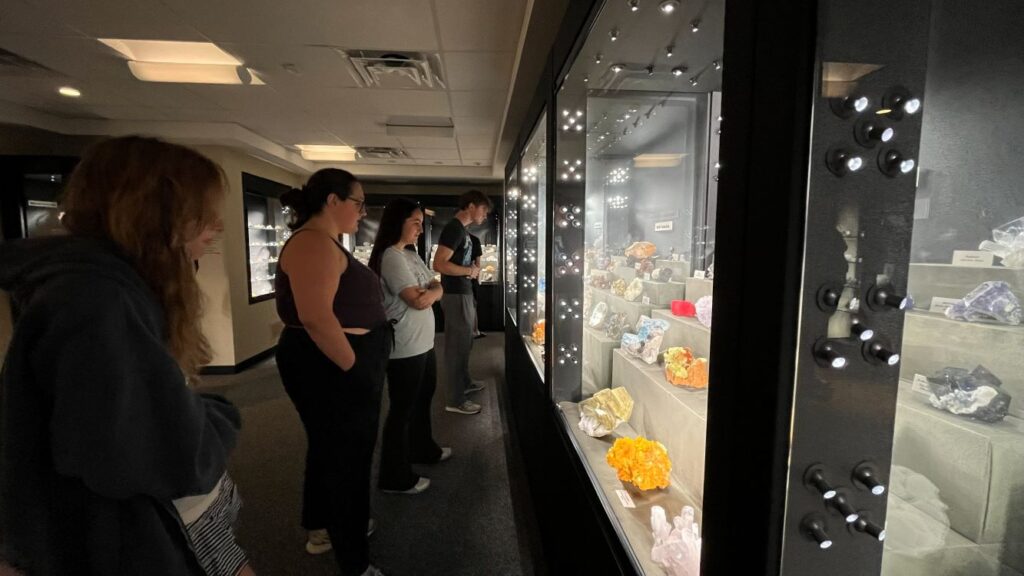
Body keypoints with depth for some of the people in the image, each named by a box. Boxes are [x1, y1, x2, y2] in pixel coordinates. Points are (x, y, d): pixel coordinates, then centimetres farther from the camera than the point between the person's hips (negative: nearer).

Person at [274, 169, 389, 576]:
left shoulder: (323, 243, 14)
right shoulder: (314, 243, -20)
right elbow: (316, 317, -31)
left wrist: (356, 365, 22)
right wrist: (356, 369, -22)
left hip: (333, 367, 11)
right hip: (332, 369, -11)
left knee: (330, 449, 24)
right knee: (347, 458, 3)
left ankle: (321, 527, 46)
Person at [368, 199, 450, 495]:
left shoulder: (411, 254, 12)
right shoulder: (391, 257, -18)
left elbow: (435, 287, 12)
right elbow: (418, 301, -22)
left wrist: (432, 290, -11)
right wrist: (431, 292, -2)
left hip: (423, 343, 10)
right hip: (404, 348, -10)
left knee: (422, 399, 23)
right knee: (402, 409, 2)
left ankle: (423, 449, 44)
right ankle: (395, 476, 18)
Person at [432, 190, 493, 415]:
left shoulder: (461, 229, 14)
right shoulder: (454, 228, -17)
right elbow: (439, 264, -26)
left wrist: (471, 269, 9)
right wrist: (470, 270, -15)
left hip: (463, 293, 10)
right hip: (455, 296, -10)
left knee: (464, 343, 21)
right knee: (457, 346, -2)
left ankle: (465, 383, 38)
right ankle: (456, 400, 9)